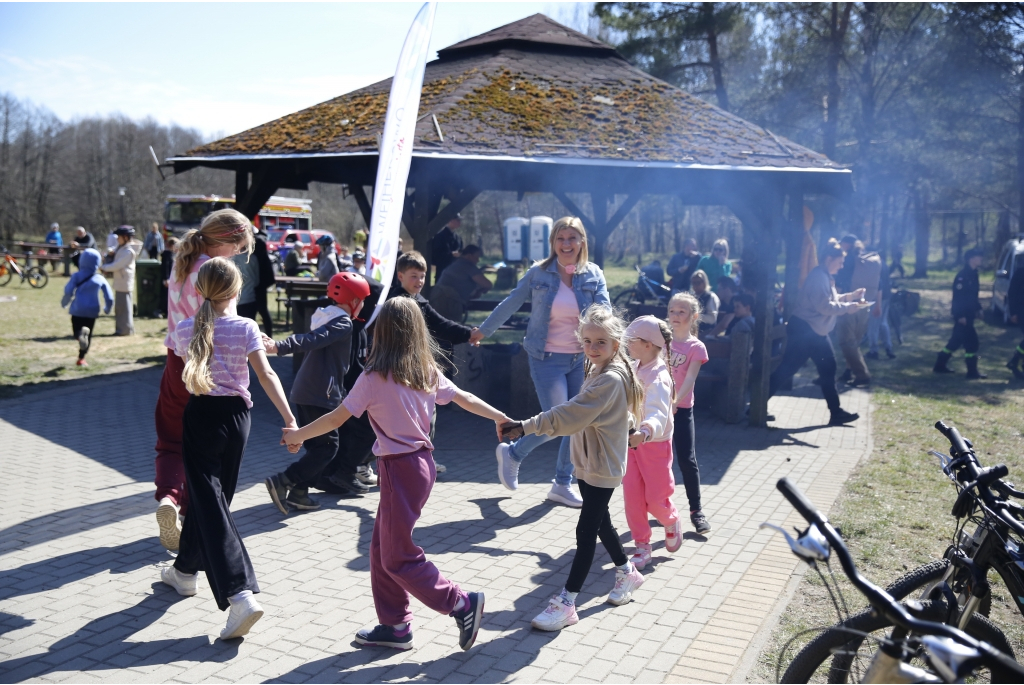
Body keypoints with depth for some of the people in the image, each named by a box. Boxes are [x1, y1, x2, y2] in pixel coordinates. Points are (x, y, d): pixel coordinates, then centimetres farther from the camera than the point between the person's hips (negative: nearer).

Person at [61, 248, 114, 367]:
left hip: (77, 309, -1)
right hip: (92, 311, 1)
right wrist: (107, 309, 19)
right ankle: (81, 358, 14)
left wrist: (64, 302, 5)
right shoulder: (100, 279, 2)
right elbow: (109, 297, 0)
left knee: (76, 330, 12)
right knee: (89, 335, 15)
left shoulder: (77, 276, -2)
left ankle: (80, 334, -25)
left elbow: (68, 290, -15)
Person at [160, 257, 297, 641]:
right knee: (211, 495, 20)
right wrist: (289, 419, -17)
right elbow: (266, 375, -16)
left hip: (200, 416, -2)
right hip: (236, 415, 2)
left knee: (209, 502, -5)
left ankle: (240, 595, -18)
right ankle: (186, 570, 39)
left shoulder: (184, 330, -5)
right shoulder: (246, 328, -8)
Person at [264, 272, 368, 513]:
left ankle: (299, 493, 15)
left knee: (316, 445, 16)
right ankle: (282, 482, -10)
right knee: (327, 446, -3)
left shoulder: (326, 317, 17)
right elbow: (312, 339, -25)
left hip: (303, 392, 9)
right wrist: (280, 347, -38)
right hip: (321, 395, -9)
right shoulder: (343, 323, -11)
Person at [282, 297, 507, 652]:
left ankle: (462, 603, 6)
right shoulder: (427, 371, 3)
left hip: (400, 469, -8)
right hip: (422, 461, 8)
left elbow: (337, 418, -10)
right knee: (381, 547, 16)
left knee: (398, 557, 3)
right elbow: (465, 399, 10)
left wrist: (298, 435, 5)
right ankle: (394, 625, 23)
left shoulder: (374, 378, -15)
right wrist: (501, 418, 24)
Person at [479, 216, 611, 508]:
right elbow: (509, 305, 4)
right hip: (547, 359, -3)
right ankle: (512, 453, 19)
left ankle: (563, 484, 25)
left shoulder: (594, 275, -1)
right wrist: (482, 331, 10)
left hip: (581, 358, 3)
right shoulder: (538, 273, -5)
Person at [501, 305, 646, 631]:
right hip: (588, 462, 10)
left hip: (602, 467, -10)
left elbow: (569, 415, -30)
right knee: (599, 522, 21)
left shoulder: (610, 379, -23)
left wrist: (525, 426, -31)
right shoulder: (598, 372, 8)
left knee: (586, 531, -6)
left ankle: (566, 603, -1)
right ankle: (627, 572, 41)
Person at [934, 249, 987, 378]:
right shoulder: (962, 276, -18)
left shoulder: (973, 274, 12)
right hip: (962, 315, -10)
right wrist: (960, 316, -23)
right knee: (971, 340, -7)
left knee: (957, 340, 14)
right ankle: (972, 371, 0)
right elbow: (957, 297, -21)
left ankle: (940, 365, 21)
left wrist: (978, 308, 16)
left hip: (968, 314, 10)